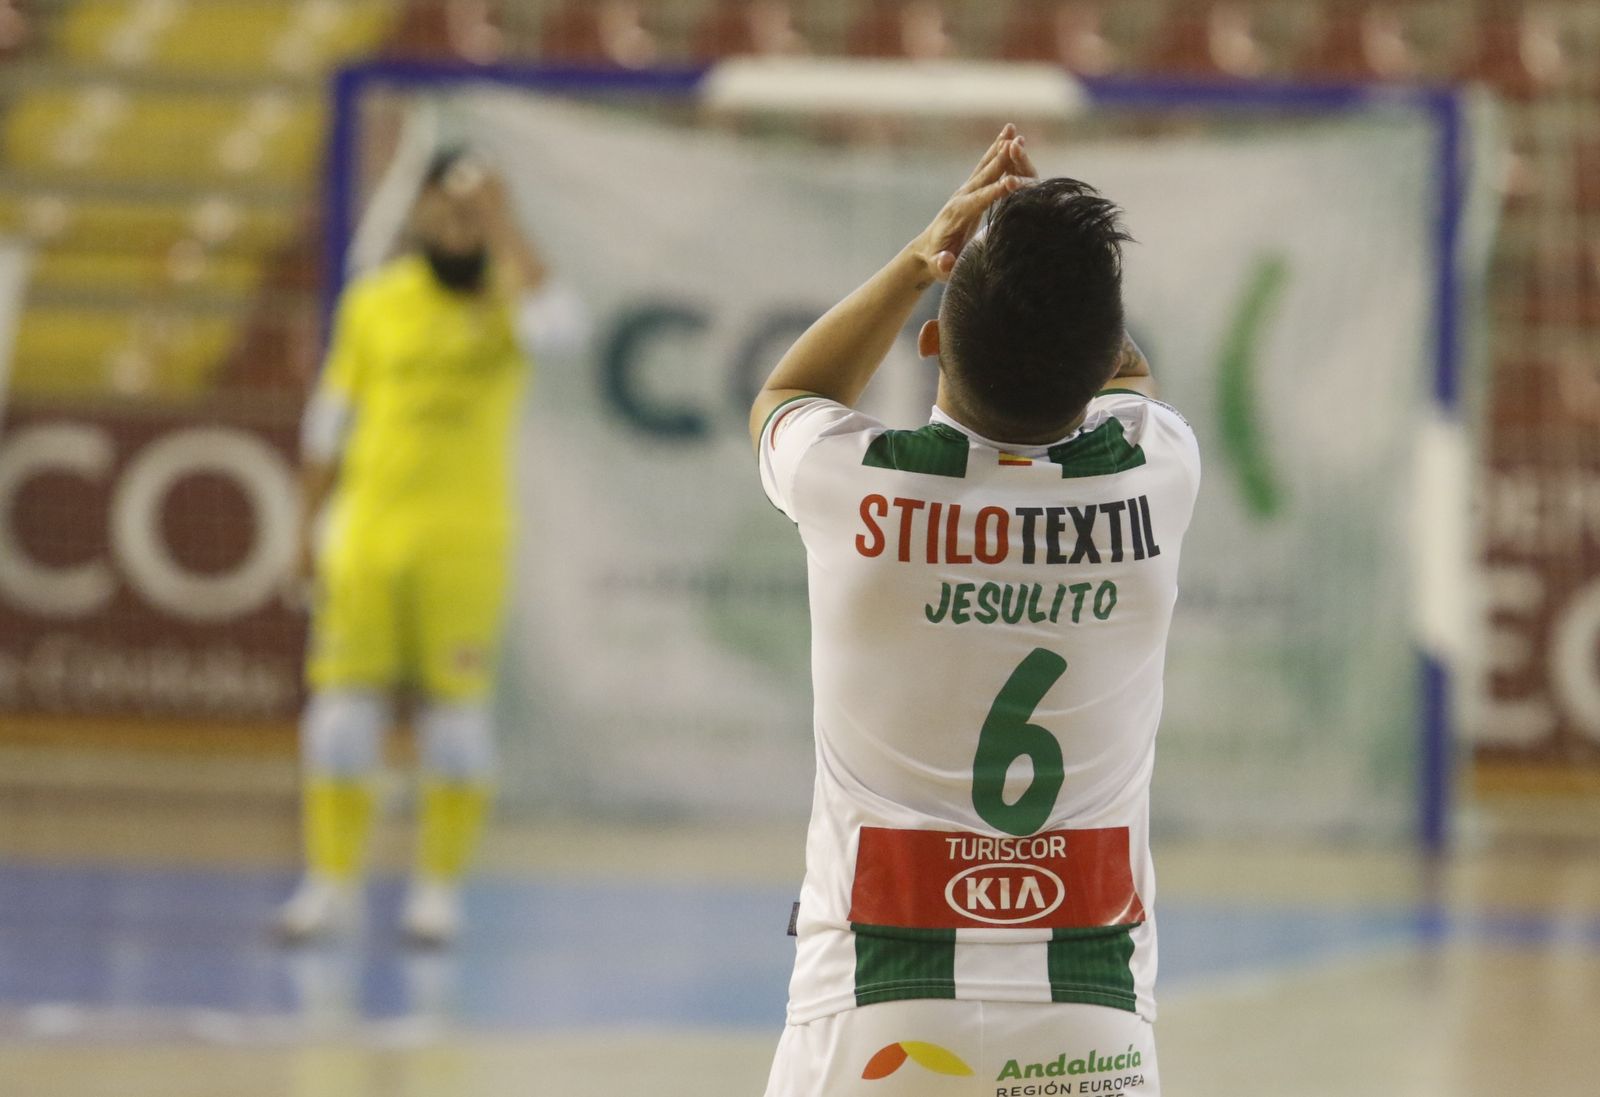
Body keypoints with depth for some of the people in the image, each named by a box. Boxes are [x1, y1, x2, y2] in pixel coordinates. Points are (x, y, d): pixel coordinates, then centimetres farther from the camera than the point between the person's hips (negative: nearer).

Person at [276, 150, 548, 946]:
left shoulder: (505, 298, 1)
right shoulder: (373, 302, 7)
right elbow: (331, 418, 13)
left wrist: (499, 223, -20)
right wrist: (311, 527, 10)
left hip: (464, 539, -2)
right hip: (368, 525, 2)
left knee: (455, 710, 0)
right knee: (343, 702, 1)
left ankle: (439, 886, 8)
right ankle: (333, 880, 8)